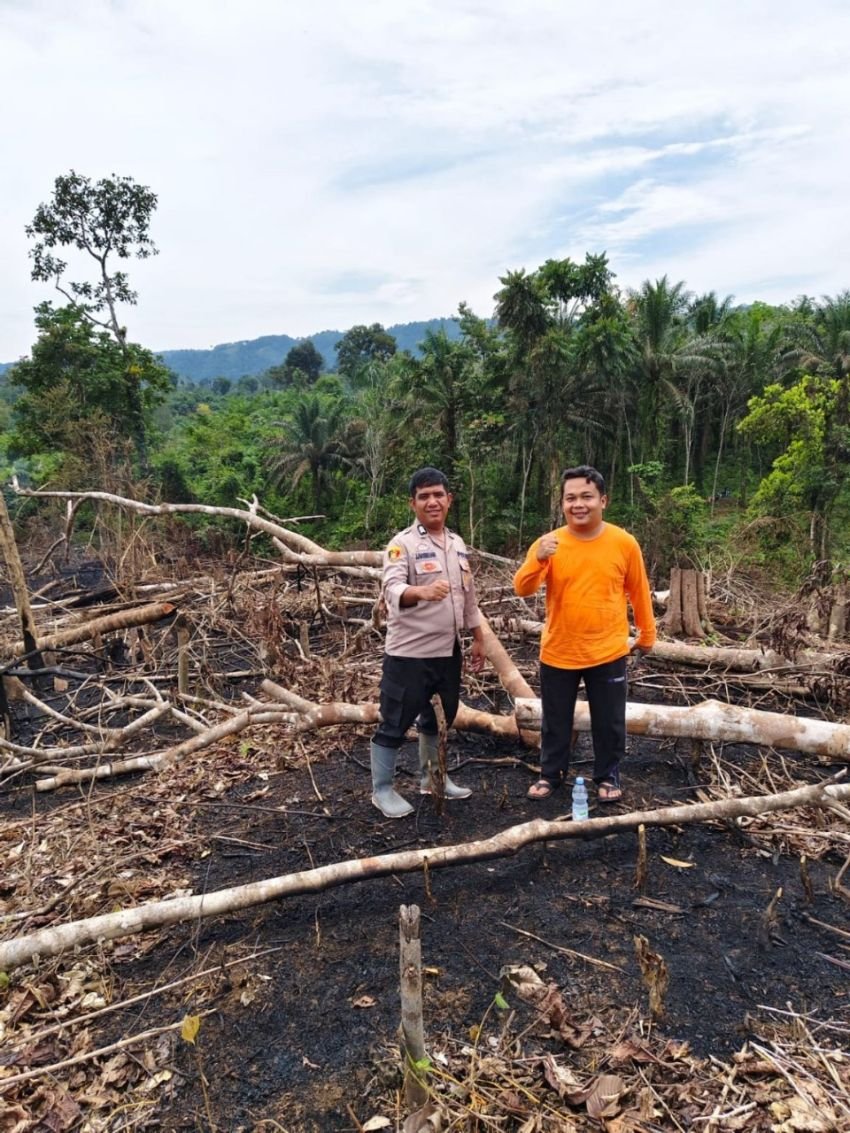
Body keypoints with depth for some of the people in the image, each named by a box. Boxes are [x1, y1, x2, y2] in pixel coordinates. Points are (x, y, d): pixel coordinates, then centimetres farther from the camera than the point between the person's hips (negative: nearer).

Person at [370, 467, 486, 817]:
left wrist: (478, 637, 19)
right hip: (409, 652, -7)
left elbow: (468, 595, 18)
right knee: (395, 723, 4)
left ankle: (430, 778, 39)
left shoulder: (457, 543, 10)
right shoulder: (403, 544, -13)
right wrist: (421, 592, -50)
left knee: (439, 719, 20)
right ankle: (382, 790, 20)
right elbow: (392, 588, -30)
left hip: (448, 651, 7)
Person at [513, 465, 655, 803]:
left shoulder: (624, 543, -7)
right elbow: (522, 589, -16)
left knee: (609, 721, 12)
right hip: (558, 653, 1)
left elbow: (638, 592, 5)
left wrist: (647, 633, 14)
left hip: (608, 652, 0)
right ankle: (551, 774, 34)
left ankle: (608, 776, 33)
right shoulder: (548, 543, -7)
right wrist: (538, 559, -34)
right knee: (556, 720, 15)